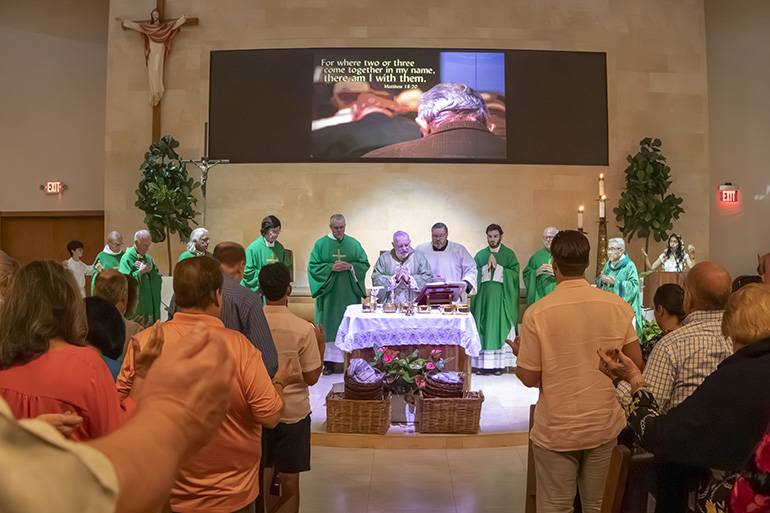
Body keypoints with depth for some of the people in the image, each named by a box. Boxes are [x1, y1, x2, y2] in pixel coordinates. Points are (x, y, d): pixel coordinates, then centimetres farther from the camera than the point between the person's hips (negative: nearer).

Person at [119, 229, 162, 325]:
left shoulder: (148, 258, 13)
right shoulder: (127, 258, -8)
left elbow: (158, 279, 7)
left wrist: (149, 270, -9)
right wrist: (140, 272, -16)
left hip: (149, 303, 6)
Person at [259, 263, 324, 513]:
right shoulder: (303, 329, -19)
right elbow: (312, 378, -12)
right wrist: (320, 344, -2)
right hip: (293, 413, -3)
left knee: (263, 473, 19)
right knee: (289, 479, 11)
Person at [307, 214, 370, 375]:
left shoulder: (354, 244, 8)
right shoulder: (321, 244, 3)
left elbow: (364, 264, 7)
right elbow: (313, 266, -1)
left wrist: (350, 266, -11)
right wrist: (331, 267, -15)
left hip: (349, 294, 2)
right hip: (329, 292, -1)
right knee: (329, 325, -1)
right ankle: (329, 361, 4)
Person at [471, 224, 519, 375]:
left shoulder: (509, 254, 7)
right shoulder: (480, 255, 12)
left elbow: (515, 273, -4)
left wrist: (497, 267, -10)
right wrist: (487, 267, -9)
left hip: (501, 298, -2)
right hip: (484, 298, 2)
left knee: (500, 328, -4)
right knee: (484, 328, -1)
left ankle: (498, 364, 1)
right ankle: (483, 364, 3)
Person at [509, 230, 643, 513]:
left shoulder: (536, 313, -16)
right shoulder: (618, 306, -7)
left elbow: (529, 378, -11)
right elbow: (635, 362, 2)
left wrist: (518, 351, 9)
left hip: (555, 431, -3)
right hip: (604, 426, 3)